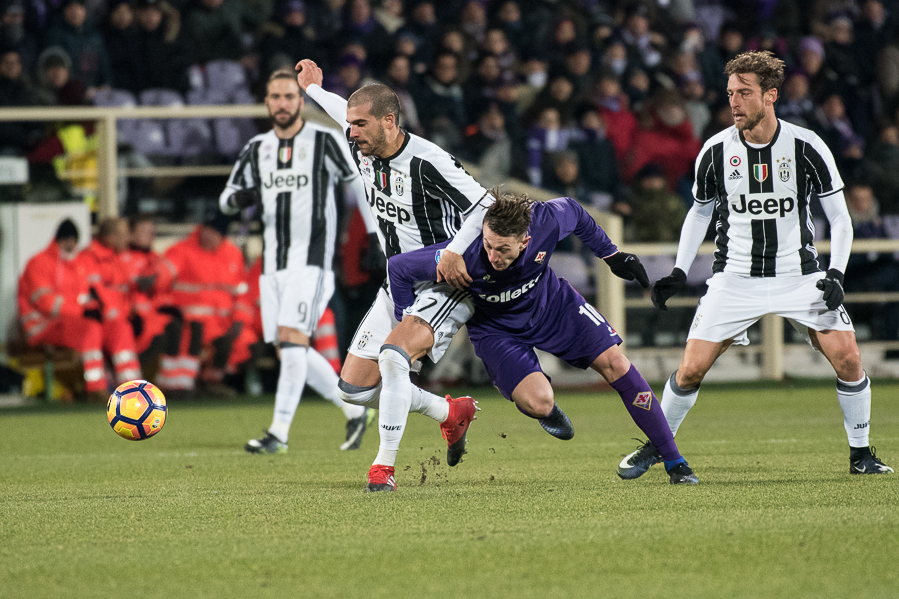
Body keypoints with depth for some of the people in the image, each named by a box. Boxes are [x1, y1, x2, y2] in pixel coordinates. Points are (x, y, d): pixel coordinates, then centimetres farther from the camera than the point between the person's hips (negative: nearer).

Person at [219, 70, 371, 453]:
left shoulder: (325, 142, -2)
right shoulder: (257, 149, 13)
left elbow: (362, 184, 1)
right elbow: (227, 200, 18)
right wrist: (239, 198, -7)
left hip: (311, 259, -6)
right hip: (273, 263, 6)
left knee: (291, 337, -18)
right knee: (290, 350, 6)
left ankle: (279, 432, -20)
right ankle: (354, 410, 21)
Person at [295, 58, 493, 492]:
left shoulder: (427, 162, -24)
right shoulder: (363, 149, -2)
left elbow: (485, 205, -23)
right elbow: (346, 114, 24)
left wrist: (454, 252, -34)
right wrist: (313, 89, 39)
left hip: (446, 284, -8)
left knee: (393, 354, -33)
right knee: (355, 388, 4)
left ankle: (384, 467, -25)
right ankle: (451, 413, 25)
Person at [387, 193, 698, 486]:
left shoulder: (545, 222, -32)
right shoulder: (465, 258, -38)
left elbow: (572, 210, -5)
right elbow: (398, 267, -24)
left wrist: (612, 255, 5)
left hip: (552, 305, 3)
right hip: (496, 328, -2)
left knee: (616, 364, -7)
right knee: (538, 403, -24)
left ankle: (674, 461, 6)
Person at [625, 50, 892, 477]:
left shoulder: (806, 147, -10)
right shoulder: (716, 151, -6)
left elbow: (839, 218, -2)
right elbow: (700, 212, 11)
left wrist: (836, 274, -15)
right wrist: (679, 273, 3)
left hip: (799, 274, -1)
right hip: (734, 278, 1)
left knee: (847, 357, -14)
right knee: (691, 369, -7)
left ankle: (860, 454, 4)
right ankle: (655, 447, 16)